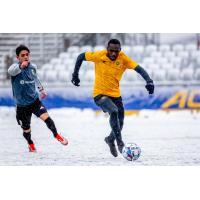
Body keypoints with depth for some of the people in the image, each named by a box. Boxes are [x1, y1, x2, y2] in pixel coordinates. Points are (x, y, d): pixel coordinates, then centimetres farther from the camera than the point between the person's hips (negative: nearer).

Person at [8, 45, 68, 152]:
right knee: (26, 130, 10)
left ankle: (56, 135, 0)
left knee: (46, 117, -22)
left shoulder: (32, 67, -2)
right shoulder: (15, 67, -18)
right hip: (22, 105, -2)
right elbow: (11, 71, -44)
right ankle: (30, 144, 41)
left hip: (35, 100, 2)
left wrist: (41, 89, 27)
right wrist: (21, 66, -65)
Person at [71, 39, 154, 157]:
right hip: (100, 94, -4)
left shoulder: (123, 59, -12)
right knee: (114, 112, -29)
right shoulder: (99, 56, -14)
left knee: (120, 123, 10)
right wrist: (75, 74, 1)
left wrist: (149, 81, -36)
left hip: (115, 95, 4)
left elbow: (139, 69, -21)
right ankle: (119, 142, -19)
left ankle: (110, 139, 42)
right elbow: (81, 57, 0)